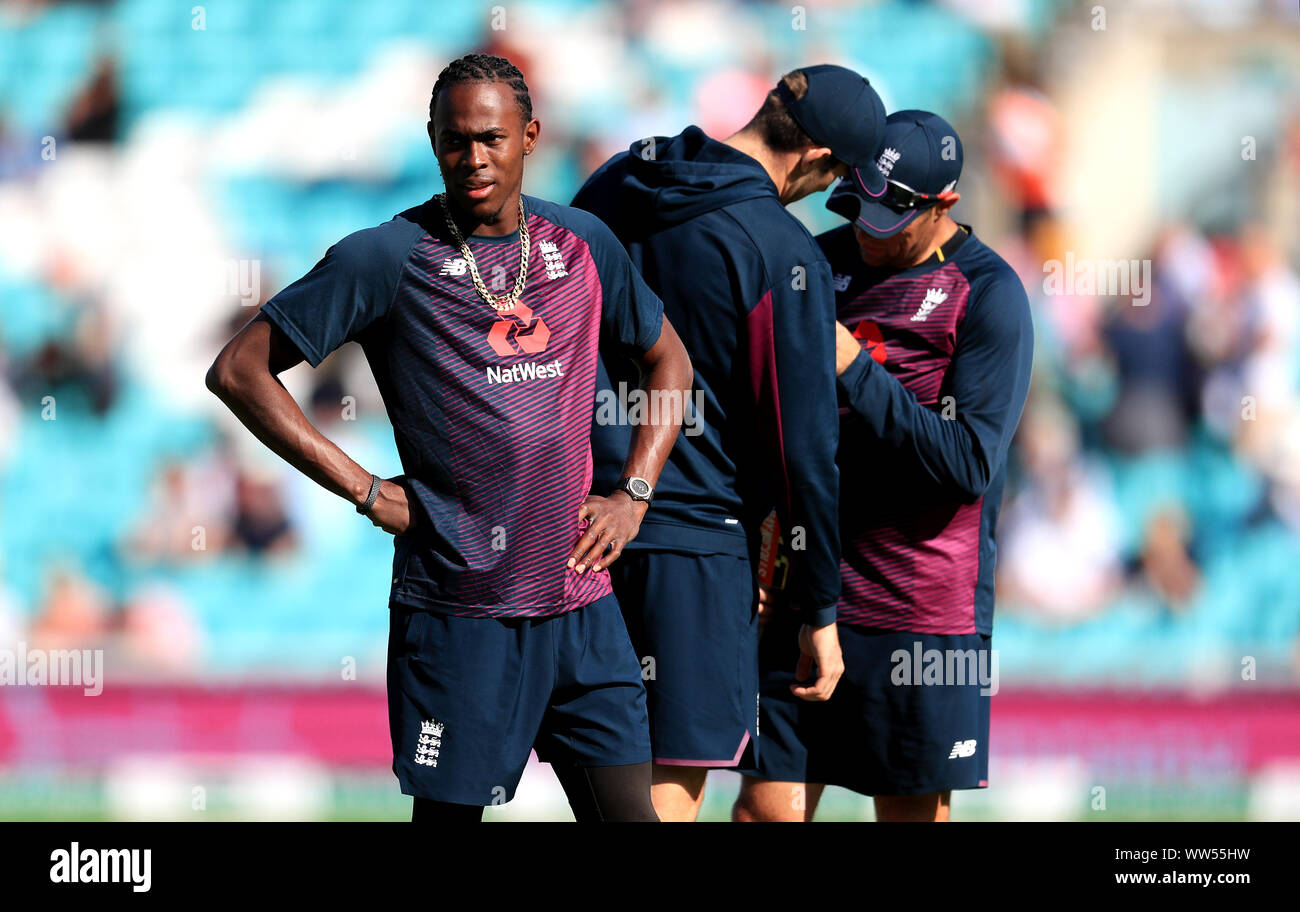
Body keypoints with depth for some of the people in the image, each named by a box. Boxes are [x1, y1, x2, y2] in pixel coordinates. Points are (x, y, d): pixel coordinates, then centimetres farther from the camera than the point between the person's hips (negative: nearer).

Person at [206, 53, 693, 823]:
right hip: (458, 611, -4)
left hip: (582, 605, 4)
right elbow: (239, 371, -3)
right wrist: (367, 493, -6)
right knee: (450, 812, 1)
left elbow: (669, 361, 25)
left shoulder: (582, 246, 9)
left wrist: (633, 496, 11)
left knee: (627, 808, 0)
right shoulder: (389, 259, -4)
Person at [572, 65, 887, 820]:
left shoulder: (611, 189, 9)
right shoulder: (784, 257, -13)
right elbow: (802, 446, -11)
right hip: (697, 540, -7)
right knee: (672, 792, -5)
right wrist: (820, 613, -3)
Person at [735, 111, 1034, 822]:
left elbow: (968, 464, -15)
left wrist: (854, 370, -17)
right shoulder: (823, 262, 10)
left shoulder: (987, 296, -5)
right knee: (768, 804, -2)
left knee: (914, 811, 3)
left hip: (923, 607, -4)